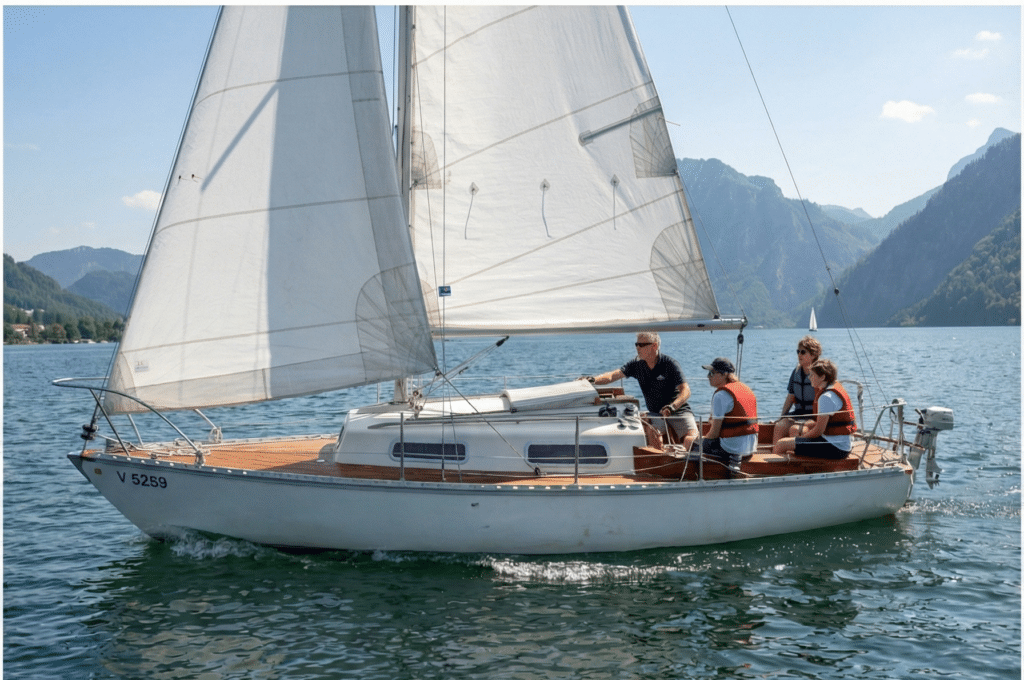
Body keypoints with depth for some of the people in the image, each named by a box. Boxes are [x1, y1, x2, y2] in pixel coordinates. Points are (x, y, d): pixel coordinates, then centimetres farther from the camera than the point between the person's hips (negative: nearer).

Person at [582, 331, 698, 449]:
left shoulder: (670, 363, -10)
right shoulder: (636, 364, 3)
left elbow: (685, 391, -16)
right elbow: (613, 375, -6)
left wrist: (672, 407, -35)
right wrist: (593, 380, -26)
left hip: (679, 410, -3)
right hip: (655, 414, 3)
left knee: (691, 437, -29)